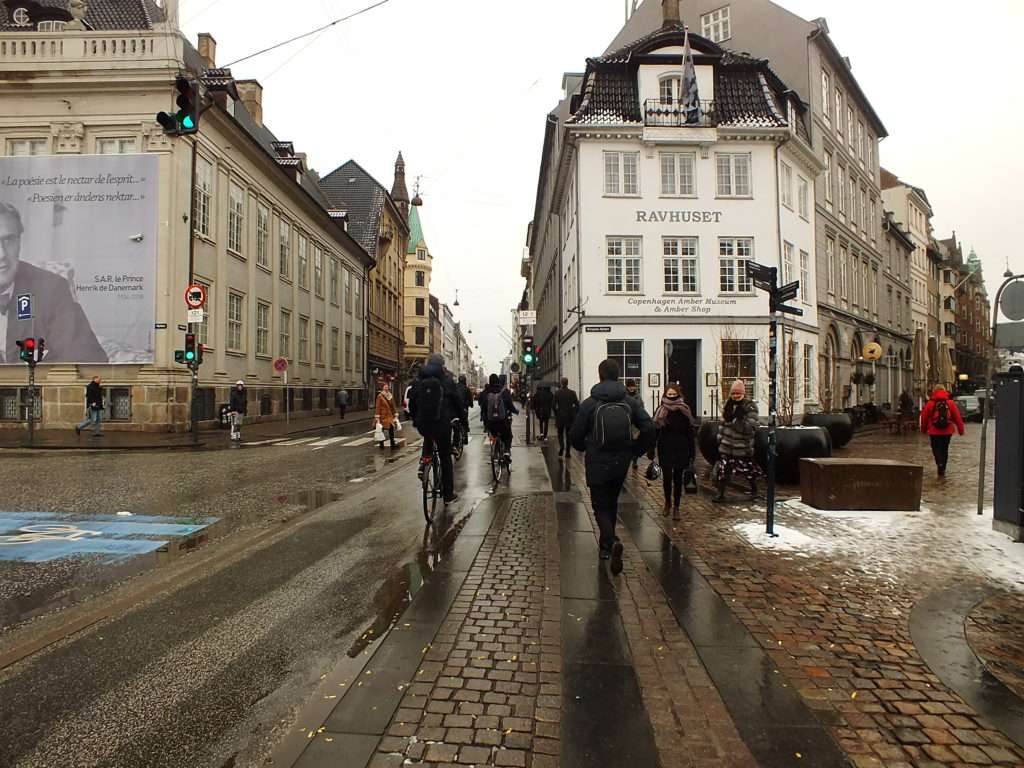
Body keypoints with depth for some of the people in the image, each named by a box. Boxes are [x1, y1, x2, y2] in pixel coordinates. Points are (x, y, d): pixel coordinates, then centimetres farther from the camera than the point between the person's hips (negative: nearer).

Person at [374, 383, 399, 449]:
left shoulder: (391, 396, 8)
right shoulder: (380, 396, -8)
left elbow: (394, 406, 12)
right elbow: (378, 407, -9)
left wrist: (395, 415, 7)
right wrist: (377, 418, -13)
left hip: (390, 416, 5)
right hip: (383, 416, -5)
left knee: (391, 429, 2)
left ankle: (392, 444, 10)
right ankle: (381, 445, 10)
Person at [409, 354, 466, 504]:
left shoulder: (418, 381, 6)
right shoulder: (446, 380, -4)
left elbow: (412, 403, 12)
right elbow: (458, 402, 0)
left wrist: (415, 419, 25)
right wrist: (463, 418, 13)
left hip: (422, 424, 3)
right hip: (442, 424, -3)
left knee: (428, 438, 39)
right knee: (445, 459, 8)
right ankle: (448, 494, 13)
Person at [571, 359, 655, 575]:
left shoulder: (590, 403, -11)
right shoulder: (631, 402, -2)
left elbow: (575, 435, -7)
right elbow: (649, 429, -7)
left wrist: (586, 448, 14)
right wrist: (635, 451, 6)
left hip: (597, 464, -3)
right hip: (621, 463, 4)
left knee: (601, 507, 5)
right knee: (612, 503, 21)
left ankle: (612, 542, -19)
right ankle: (606, 545, 32)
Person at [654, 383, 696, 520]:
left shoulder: (685, 410, 0)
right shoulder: (660, 411, -1)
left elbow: (690, 433, 0)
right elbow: (654, 431, -2)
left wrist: (691, 454, -3)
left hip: (681, 450, 0)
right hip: (665, 449, 0)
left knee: (678, 478, 5)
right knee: (667, 477, 2)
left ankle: (676, 507, 15)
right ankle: (668, 502, 27)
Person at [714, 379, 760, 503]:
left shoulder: (750, 406, -11)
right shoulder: (728, 405, 7)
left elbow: (751, 427, -20)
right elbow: (723, 423, 16)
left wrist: (739, 418, -29)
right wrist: (720, 438, 14)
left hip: (743, 446, -4)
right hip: (726, 445, 4)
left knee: (749, 470, 12)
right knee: (723, 470, 2)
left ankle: (754, 490, 34)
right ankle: (721, 494, 11)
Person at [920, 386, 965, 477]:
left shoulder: (930, 404, -4)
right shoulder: (951, 403, 1)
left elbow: (924, 417, 1)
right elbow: (958, 417, 0)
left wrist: (924, 429, 15)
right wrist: (961, 430, 6)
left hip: (934, 432, -2)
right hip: (947, 432, 2)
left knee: (937, 450, 2)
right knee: (944, 450, 14)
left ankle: (940, 465, -24)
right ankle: (942, 471, 19)